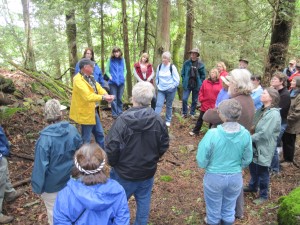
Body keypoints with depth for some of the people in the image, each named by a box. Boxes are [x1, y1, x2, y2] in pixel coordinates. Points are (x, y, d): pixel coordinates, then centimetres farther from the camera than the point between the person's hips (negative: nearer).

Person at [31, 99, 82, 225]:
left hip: (52, 185, -5)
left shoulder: (45, 139, -28)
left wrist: (37, 187, -7)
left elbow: (40, 166, -22)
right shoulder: (72, 130, -12)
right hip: (71, 180, 5)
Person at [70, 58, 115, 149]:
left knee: (100, 134, 21)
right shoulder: (78, 80, -22)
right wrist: (103, 97, -33)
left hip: (94, 111, 10)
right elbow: (88, 96, -32)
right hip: (86, 113, -10)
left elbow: (99, 88, 2)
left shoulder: (90, 78, 9)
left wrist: (106, 95, -19)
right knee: (86, 139, 4)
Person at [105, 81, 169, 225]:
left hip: (124, 173, -3)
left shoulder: (122, 121, -25)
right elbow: (164, 146, 0)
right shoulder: (158, 120, -12)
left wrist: (113, 163, 1)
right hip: (148, 171, 4)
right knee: (144, 201, 23)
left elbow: (111, 148, -20)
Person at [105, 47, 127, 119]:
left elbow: (125, 70, 13)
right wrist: (110, 77, -8)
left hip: (121, 82, 2)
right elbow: (106, 70, 3)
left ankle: (120, 112, 19)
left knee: (120, 98, 9)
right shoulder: (110, 60, -1)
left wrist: (123, 76, 0)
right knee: (114, 99, -1)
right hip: (113, 82, -2)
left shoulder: (122, 60, 6)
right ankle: (114, 113, 7)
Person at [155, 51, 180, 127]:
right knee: (158, 104, -6)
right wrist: (158, 85, 6)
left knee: (169, 106, 9)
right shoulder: (159, 66, 1)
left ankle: (168, 120, 24)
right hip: (161, 90, 3)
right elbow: (157, 77, 15)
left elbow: (177, 80, -9)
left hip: (170, 90, -3)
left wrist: (171, 87, -10)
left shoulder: (172, 67, -11)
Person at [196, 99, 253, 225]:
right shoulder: (245, 134, -15)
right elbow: (247, 160, -2)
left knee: (214, 210, 22)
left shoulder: (212, 133, -26)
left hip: (214, 177, -3)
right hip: (235, 177, 3)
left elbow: (201, 161, -17)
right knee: (229, 209, 26)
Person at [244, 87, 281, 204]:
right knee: (253, 167, 23)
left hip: (264, 147, -8)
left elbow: (264, 133, -26)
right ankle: (253, 186, 46)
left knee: (262, 171, 7)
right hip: (255, 145, 8)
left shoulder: (274, 114, -23)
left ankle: (263, 195, 26)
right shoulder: (261, 110, 6)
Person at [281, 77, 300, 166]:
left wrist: (287, 119, -18)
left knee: (289, 142, 7)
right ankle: (286, 158, 32)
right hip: (286, 123, 7)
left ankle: (289, 160, 24)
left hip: (292, 124, -7)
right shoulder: (290, 92, 10)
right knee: (284, 141, 16)